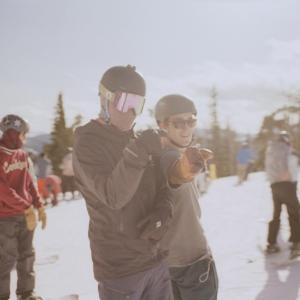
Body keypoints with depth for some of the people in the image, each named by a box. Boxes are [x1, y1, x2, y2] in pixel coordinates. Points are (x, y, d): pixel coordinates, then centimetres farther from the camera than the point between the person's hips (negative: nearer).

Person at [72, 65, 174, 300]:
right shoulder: (87, 143, -11)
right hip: (118, 268, -6)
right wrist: (138, 153, -34)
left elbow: (161, 188, 10)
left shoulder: (141, 141, 8)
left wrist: (163, 213, -11)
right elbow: (113, 196, -23)